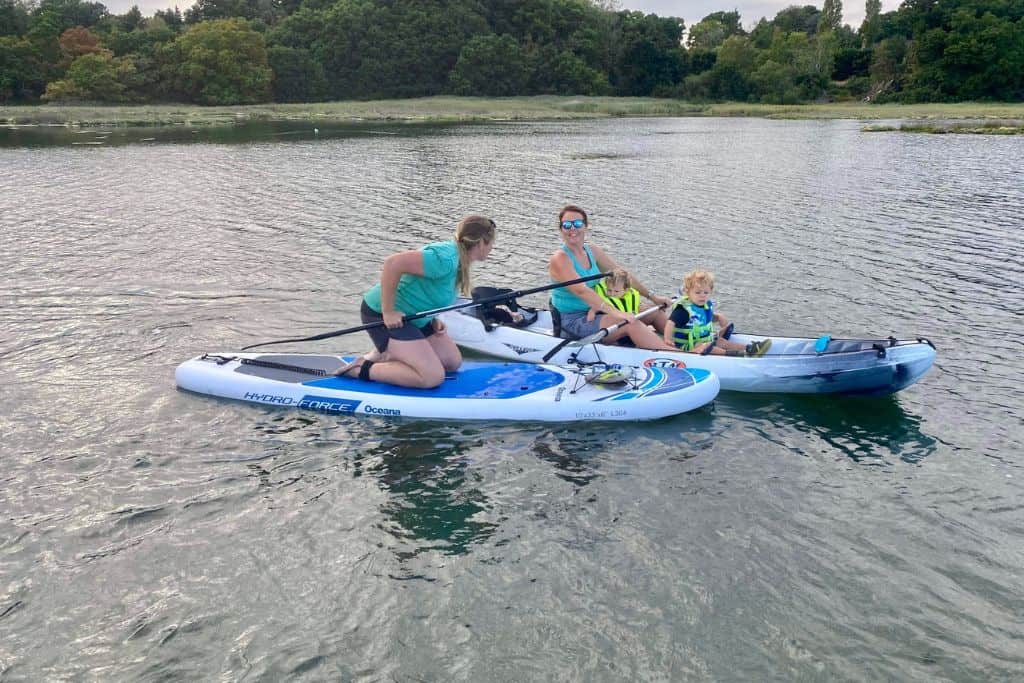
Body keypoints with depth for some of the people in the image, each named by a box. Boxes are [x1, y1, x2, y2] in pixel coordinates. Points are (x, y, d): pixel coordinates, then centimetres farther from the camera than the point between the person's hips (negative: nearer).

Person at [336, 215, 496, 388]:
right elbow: (392, 263, -33)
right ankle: (362, 369, -7)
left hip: (412, 316, 10)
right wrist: (388, 311, -27)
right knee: (433, 377, -16)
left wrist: (433, 320, 2)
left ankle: (386, 355, 14)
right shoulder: (445, 259, -26)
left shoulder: (459, 260, 5)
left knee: (453, 362, 11)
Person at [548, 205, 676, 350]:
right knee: (632, 324, -27)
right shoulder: (560, 258, -16)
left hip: (594, 311, 9)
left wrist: (653, 297, 10)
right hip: (574, 321, -9)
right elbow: (581, 290, -29)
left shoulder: (592, 251, 8)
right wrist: (615, 312, -38)